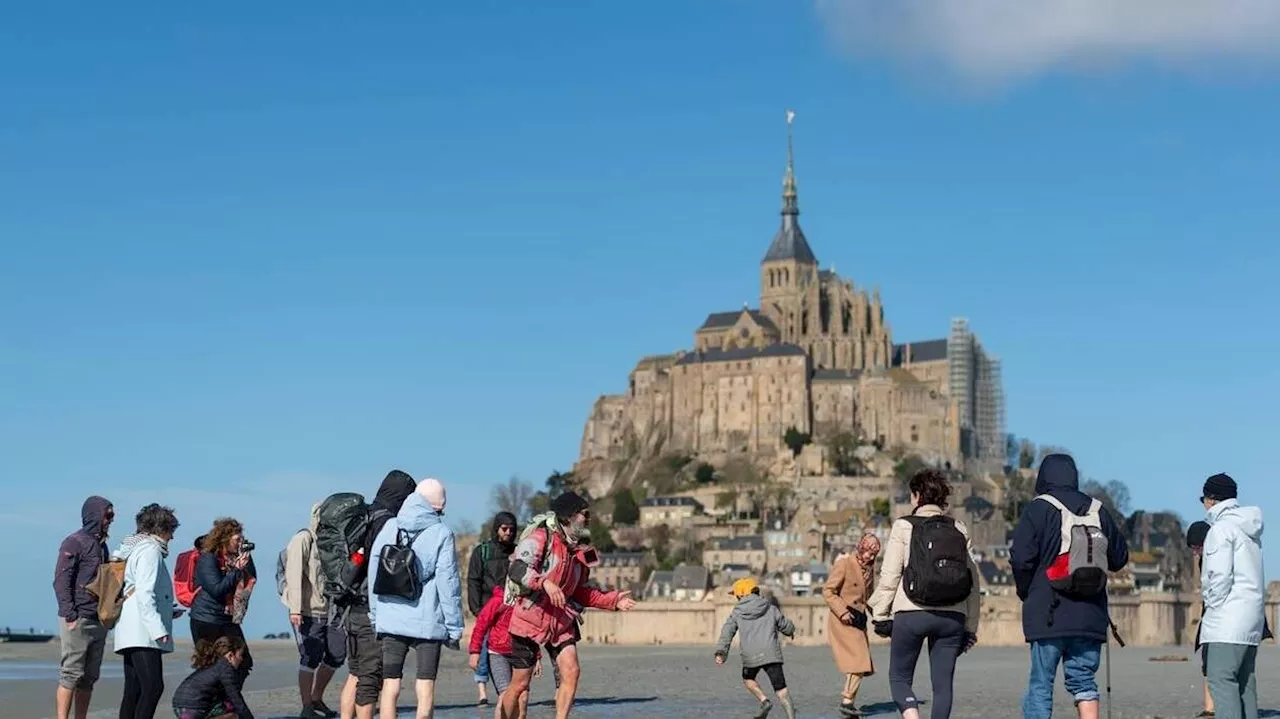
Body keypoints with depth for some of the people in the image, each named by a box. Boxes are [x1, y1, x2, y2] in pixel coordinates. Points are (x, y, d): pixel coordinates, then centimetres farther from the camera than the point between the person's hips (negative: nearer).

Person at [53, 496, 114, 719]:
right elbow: (61, 581, -11)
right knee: (71, 674, -8)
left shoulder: (101, 545, 18)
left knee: (89, 677, 7)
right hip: (78, 620, -8)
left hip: (99, 621, 8)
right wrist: (70, 616, -18)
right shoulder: (74, 542, -6)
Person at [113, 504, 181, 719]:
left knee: (134, 690, 8)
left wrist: (167, 612, 25)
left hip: (131, 634, 11)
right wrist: (158, 627, -23)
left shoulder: (135, 548, 21)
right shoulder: (150, 550, -7)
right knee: (153, 687, -16)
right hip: (143, 631, -11)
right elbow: (145, 593, -18)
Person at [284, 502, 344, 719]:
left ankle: (317, 698, 25)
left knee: (337, 656, 9)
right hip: (308, 611, -7)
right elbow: (294, 574, -14)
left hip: (331, 610, 7)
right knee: (311, 658, -4)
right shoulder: (303, 539, -8)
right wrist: (295, 608, -21)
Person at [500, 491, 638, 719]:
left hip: (561, 621, 6)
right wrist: (546, 583, -40)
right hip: (530, 618, -6)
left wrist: (613, 600, 9)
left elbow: (580, 591, 19)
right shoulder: (541, 537, -12)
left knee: (572, 671, -11)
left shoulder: (579, 549, 11)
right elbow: (516, 570, -25)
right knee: (520, 683, 1)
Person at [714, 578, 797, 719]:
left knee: (748, 679, 27)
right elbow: (786, 626, 24)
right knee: (780, 688, 0)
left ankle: (764, 701, 8)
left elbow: (727, 632, -1)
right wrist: (791, 631, 47)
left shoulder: (737, 613, 11)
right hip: (771, 653, 1)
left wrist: (720, 652, -9)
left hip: (751, 655, -1)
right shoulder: (771, 609, 14)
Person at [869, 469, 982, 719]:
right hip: (952, 617, 3)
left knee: (899, 678, 8)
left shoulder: (904, 527, 0)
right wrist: (970, 627, 14)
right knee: (942, 684, 8)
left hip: (911, 614, -3)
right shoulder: (959, 530, 10)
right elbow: (972, 580, 9)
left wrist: (881, 616, 4)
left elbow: (889, 576, -4)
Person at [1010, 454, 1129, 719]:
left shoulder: (1038, 509, -4)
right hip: (1090, 616, 4)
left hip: (1048, 615, -4)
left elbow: (1021, 557, -11)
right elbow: (1120, 556, 16)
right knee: (1083, 681, 9)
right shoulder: (1098, 511, 10)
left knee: (1040, 684, 1)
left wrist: (1025, 592, 5)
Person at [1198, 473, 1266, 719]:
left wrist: (1213, 607, -6)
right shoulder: (1250, 529, 19)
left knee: (1221, 679, -14)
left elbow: (1220, 575, -18)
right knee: (1245, 680, 9)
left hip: (1229, 617, -9)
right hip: (1253, 615, 10)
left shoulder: (1221, 528, -9)